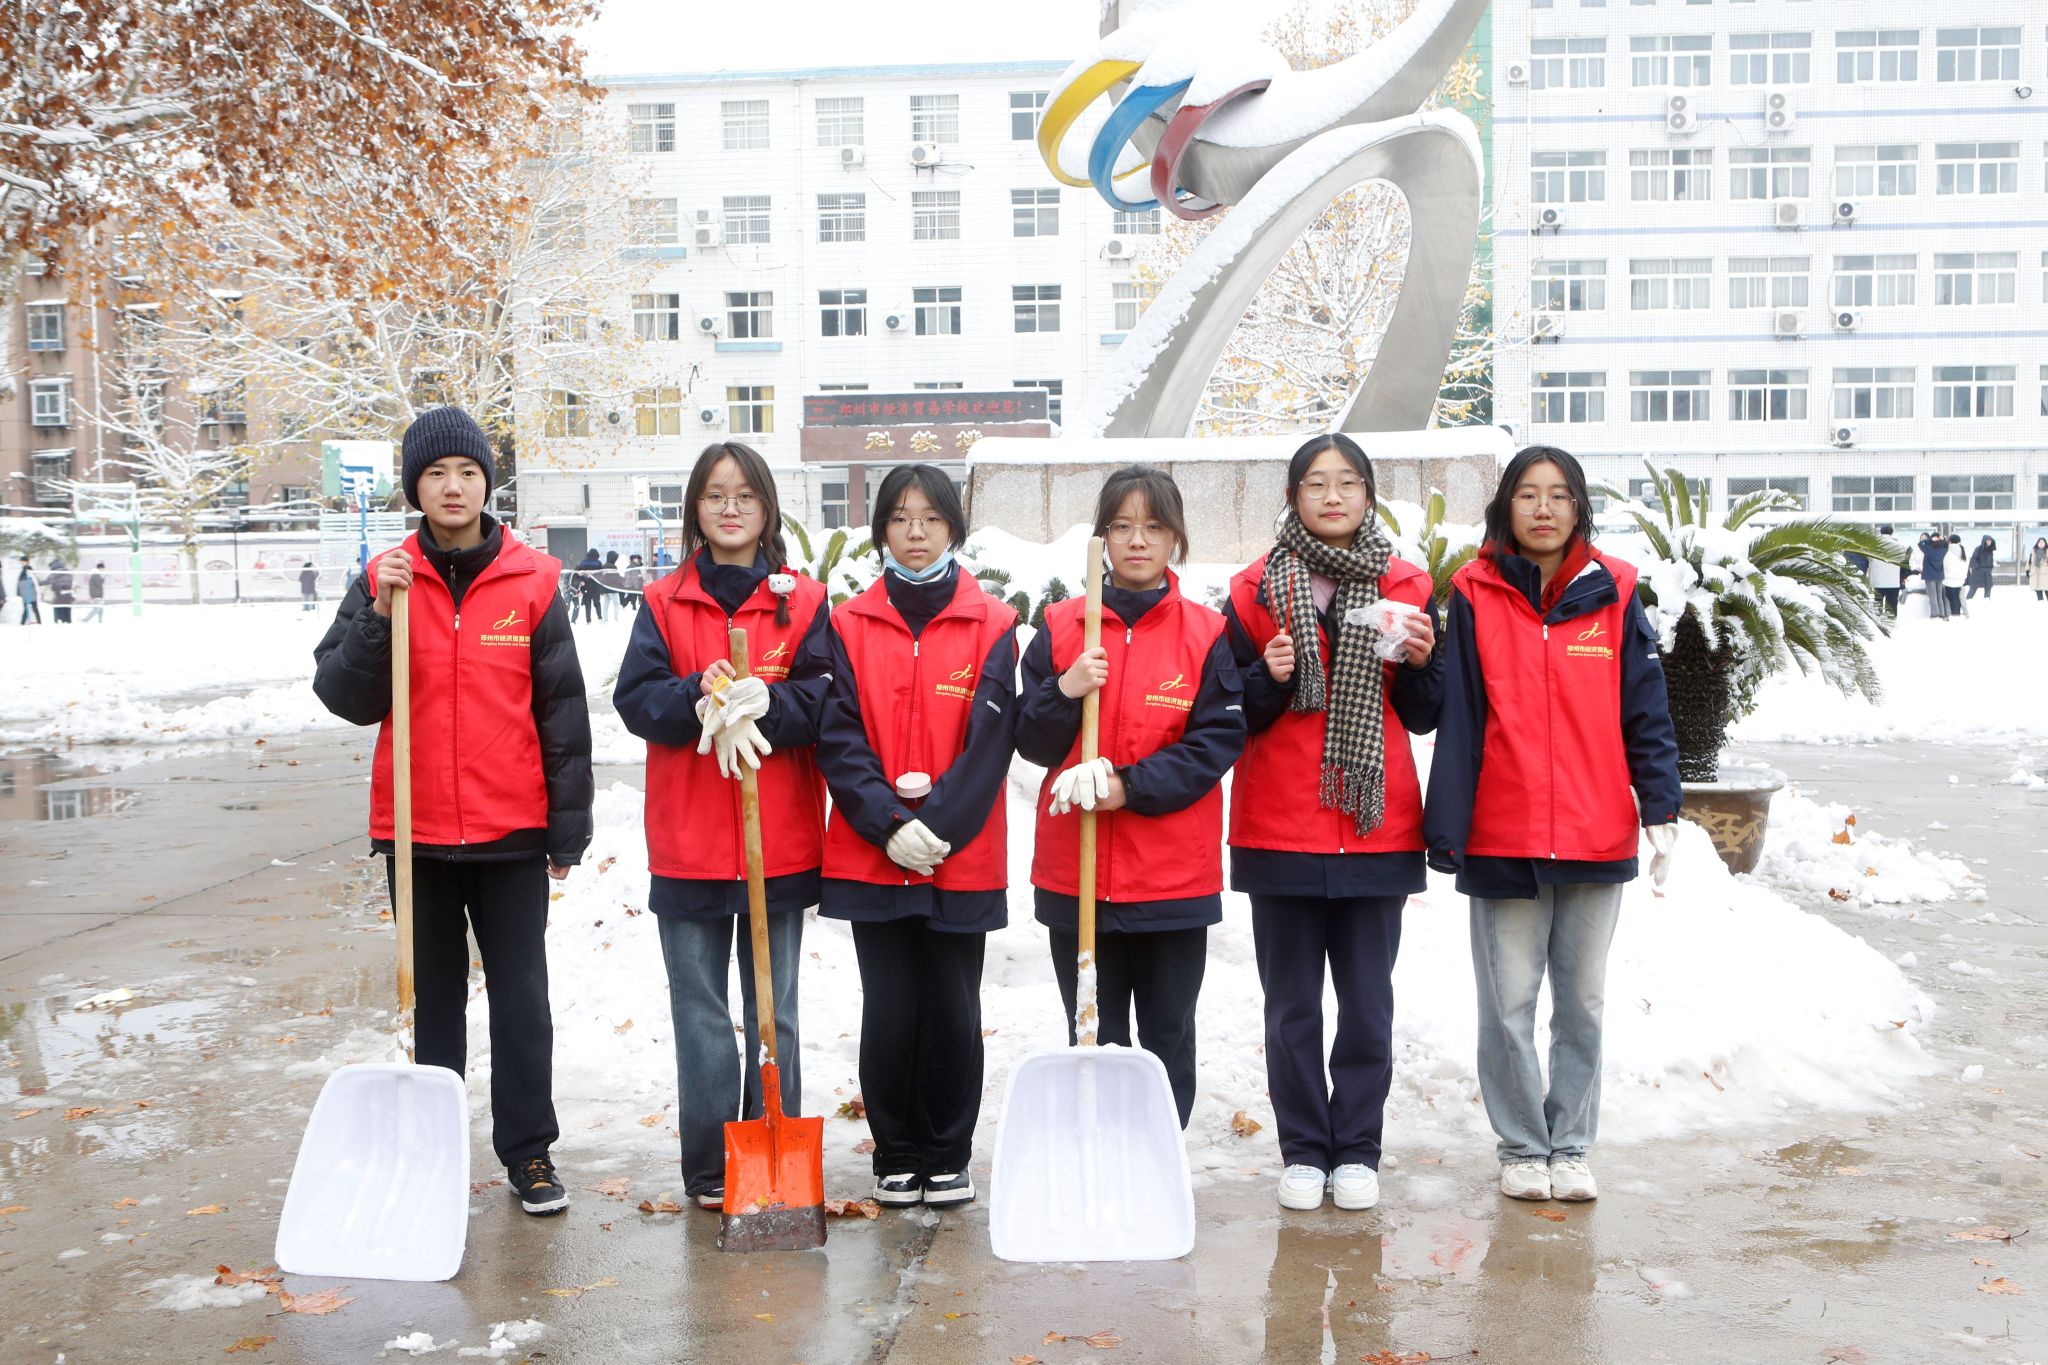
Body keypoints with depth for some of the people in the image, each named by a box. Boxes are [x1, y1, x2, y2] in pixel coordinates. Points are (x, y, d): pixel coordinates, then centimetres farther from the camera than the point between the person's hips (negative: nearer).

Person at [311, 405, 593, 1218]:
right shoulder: (384, 581, 2)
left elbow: (562, 711, 0)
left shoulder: (533, 581, -1)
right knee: (433, 996, 12)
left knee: (521, 996, 4)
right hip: (416, 828, 1)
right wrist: (379, 615, -19)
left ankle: (529, 1152, 14)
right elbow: (345, 697, -4)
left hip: (512, 830, -1)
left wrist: (569, 828, -1)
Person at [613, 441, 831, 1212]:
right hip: (688, 842, 0)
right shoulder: (664, 603, 6)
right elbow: (634, 698, -4)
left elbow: (824, 699, -6)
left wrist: (761, 703, -23)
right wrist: (699, 697, -22)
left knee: (775, 1011, 9)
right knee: (699, 1013, 5)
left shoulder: (804, 601, 4)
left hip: (781, 843, 0)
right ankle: (708, 1170, 14)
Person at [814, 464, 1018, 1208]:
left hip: (962, 859, -1)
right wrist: (888, 823, -14)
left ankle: (948, 1159, 22)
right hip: (871, 858, 1)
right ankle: (896, 1158, 21)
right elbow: (838, 739, -2)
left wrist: (939, 825, -15)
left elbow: (990, 740, -6)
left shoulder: (991, 625, 2)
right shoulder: (850, 625, 5)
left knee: (952, 1012, 6)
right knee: (889, 1012, 4)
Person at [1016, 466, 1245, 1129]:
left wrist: (1129, 786, -18)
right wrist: (1065, 692, -17)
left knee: (1167, 1039, 9)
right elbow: (1032, 743, 3)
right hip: (1074, 869, 1)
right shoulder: (1060, 627, 5)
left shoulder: (1207, 634, 0)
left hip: (1175, 872, -1)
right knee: (1093, 1040, 11)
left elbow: (1219, 739, -7)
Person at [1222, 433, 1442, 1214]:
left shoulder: (1403, 588, 6)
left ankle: (1357, 1151, 17)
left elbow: (1424, 719, 8)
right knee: (1292, 1004, 5)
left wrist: (1419, 663, -11)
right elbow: (1229, 715, 1)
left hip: (1377, 827, 1)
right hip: (1279, 828, -1)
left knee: (1368, 1002, 5)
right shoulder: (1256, 590, 2)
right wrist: (1269, 677, -17)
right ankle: (1303, 1152, 17)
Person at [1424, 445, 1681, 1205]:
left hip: (1597, 837, 1)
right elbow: (1457, 719, -2)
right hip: (1502, 838, -1)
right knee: (1508, 1002, 5)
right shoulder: (1475, 595, 0)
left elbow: (1645, 709, 4)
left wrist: (1660, 810, -4)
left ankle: (1571, 1146, 24)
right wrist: (1445, 830, -5)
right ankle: (1521, 1146, 21)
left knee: (1582, 1000, 11)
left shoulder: (1612, 593, 3)